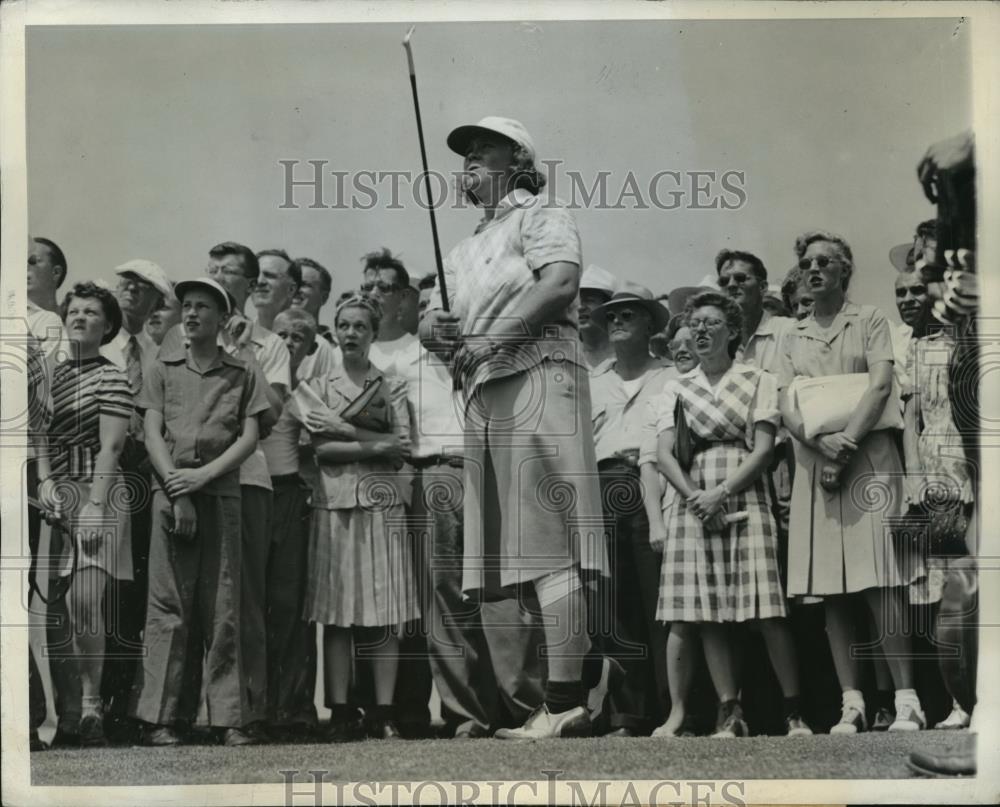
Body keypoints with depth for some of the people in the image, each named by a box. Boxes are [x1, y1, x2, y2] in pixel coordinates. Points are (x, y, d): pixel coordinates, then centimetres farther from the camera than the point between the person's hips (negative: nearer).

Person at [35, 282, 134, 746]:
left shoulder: (111, 378, -1)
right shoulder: (52, 376, 16)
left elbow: (110, 448, -8)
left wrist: (95, 505, -16)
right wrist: (44, 481, -7)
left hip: (96, 493, -5)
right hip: (57, 496, 5)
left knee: (85, 600, -13)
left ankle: (91, 704, -6)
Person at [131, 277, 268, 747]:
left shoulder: (241, 374, 12)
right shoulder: (163, 369, 13)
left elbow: (249, 438, 4)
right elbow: (153, 434, 5)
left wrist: (202, 476, -9)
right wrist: (177, 490, -8)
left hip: (222, 494, 0)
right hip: (171, 492, 0)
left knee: (223, 607, -2)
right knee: (168, 606, -4)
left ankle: (230, 717, 0)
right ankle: (162, 717, -4)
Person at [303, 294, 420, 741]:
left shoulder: (393, 386, 11)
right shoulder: (320, 386, 11)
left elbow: (402, 448, 0)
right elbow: (319, 447, -2)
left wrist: (344, 439, -7)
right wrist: (371, 444, -11)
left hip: (383, 503, 0)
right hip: (335, 503, 0)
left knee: (385, 612, -4)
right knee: (337, 613, -4)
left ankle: (384, 713, -3)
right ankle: (340, 713, -3)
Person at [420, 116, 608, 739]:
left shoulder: (542, 217, 5)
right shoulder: (464, 251, 30)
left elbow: (561, 283, -14)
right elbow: (431, 322, 20)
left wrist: (496, 335, -19)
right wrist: (436, 328, -4)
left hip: (537, 375, -8)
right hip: (483, 394, 9)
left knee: (548, 546, -14)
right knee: (523, 551, 4)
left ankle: (565, 702, -17)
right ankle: (563, 702, 5)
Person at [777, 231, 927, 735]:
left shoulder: (869, 320, 8)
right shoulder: (794, 338, 17)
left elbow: (880, 386, -5)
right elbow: (786, 408, 6)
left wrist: (847, 445, -14)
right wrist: (821, 443, -12)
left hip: (868, 459, -4)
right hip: (814, 464, 4)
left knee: (878, 585, -13)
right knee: (830, 592, -1)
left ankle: (906, 700, -12)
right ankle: (851, 702, 2)